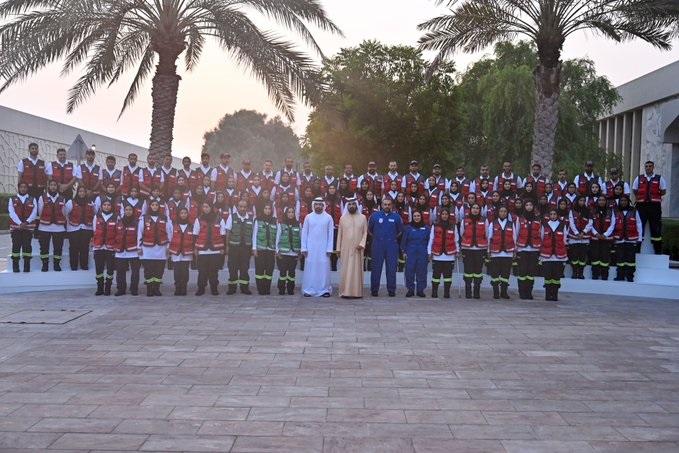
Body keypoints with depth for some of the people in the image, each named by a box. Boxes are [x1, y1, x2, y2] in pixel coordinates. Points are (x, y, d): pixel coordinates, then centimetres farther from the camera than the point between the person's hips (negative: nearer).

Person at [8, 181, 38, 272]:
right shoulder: (12, 199, 8)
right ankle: (15, 266, 4)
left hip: (28, 227, 0)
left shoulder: (32, 199, 8)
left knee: (27, 246, -3)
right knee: (16, 246, -1)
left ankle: (27, 266, 1)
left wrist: (26, 222, -16)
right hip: (15, 227, 0)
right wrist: (20, 223, -16)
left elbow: (34, 213, -1)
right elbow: (12, 213, -3)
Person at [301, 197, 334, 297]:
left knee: (324, 268, -2)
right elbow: (304, 233, 5)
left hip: (323, 248, -1)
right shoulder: (308, 217, 5)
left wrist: (329, 249, -4)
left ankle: (324, 289, 4)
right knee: (310, 268, 0)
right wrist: (304, 248, -1)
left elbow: (330, 234, 2)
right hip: (311, 248, 1)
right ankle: (309, 290, 4)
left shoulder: (328, 218, 2)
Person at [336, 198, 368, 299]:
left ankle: (357, 292, 5)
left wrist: (362, 244, -12)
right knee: (345, 270, -1)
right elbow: (339, 234, 7)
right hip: (345, 249, 0)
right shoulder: (343, 218, 6)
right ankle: (345, 292, 2)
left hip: (357, 249, 0)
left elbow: (365, 232, 3)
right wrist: (338, 249, 4)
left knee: (357, 269, 1)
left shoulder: (362, 217, 4)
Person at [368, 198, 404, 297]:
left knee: (391, 268, 1)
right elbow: (369, 229, 17)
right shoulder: (375, 216, 5)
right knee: (376, 268, 1)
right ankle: (374, 290, 8)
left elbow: (400, 231, 18)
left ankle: (391, 290, 7)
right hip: (378, 245, 0)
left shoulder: (396, 217, 6)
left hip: (392, 245, 0)